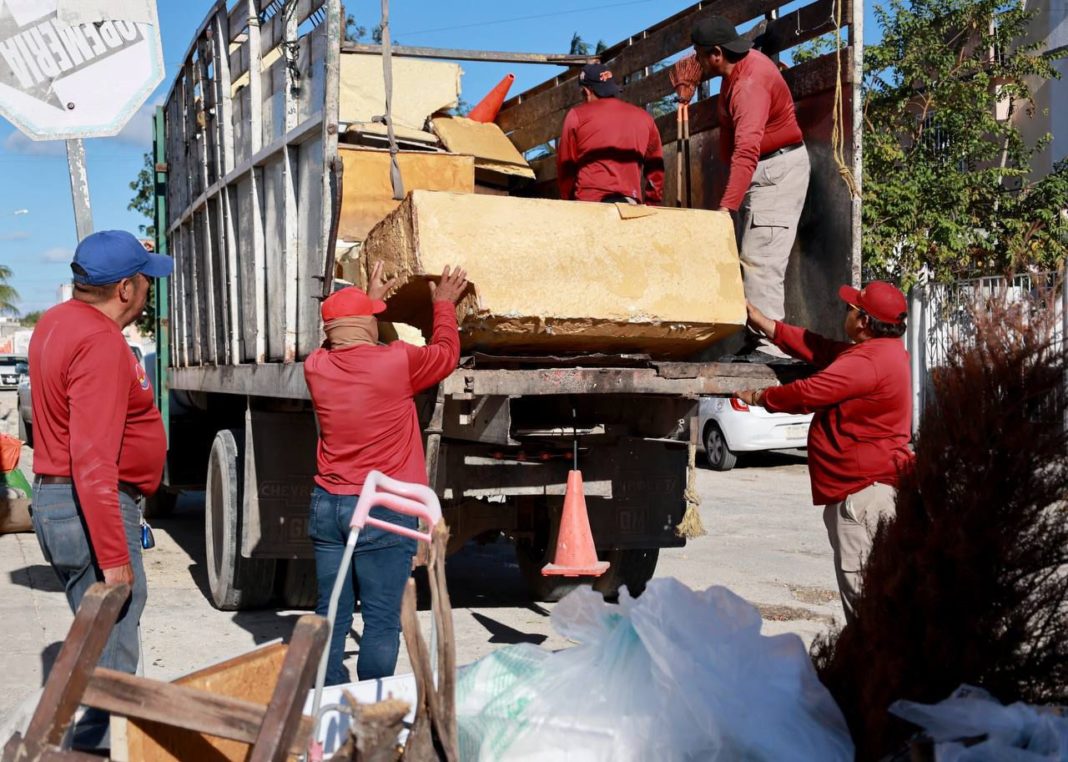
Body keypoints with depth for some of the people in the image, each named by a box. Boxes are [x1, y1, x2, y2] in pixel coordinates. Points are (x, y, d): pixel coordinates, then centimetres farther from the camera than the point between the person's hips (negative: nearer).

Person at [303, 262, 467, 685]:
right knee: (381, 620, 0)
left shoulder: (316, 368, 3)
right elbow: (446, 353, 10)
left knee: (331, 613, 10)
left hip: (327, 505, 5)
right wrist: (444, 303, 25)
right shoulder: (398, 361, -11)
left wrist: (369, 297, 36)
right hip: (383, 510, -5)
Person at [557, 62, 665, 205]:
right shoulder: (644, 118, 16)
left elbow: (565, 166, 9)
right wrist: (650, 204, 24)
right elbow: (655, 168, 18)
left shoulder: (577, 116, 7)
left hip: (588, 202, -3)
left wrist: (568, 201, 19)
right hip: (630, 203, 3)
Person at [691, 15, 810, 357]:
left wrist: (726, 205, -49)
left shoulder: (750, 84, -27)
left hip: (777, 172, -11)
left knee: (759, 259, -18)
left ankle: (769, 347, -20)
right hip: (759, 168, 11)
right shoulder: (742, 65, 4)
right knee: (746, 256, 10)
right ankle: (754, 337, 15)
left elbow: (747, 151, -40)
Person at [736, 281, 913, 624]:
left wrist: (758, 397, -2)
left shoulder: (868, 361, -19)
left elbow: (808, 393, -19)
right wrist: (762, 322, 19)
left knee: (861, 592, -9)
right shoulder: (882, 351, 16)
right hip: (864, 485, 11)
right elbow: (817, 348, 19)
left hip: (864, 490, -11)